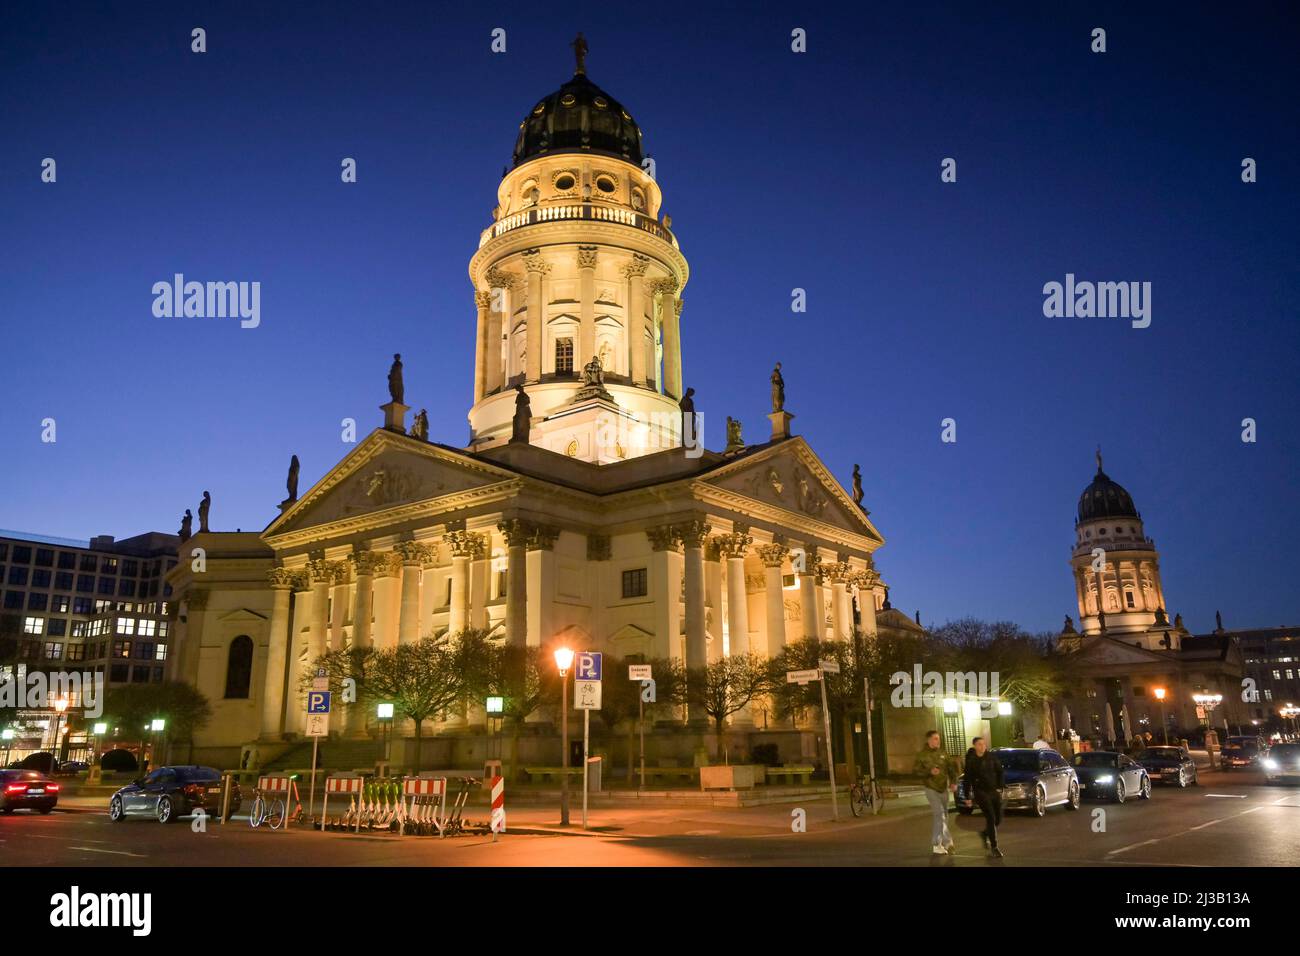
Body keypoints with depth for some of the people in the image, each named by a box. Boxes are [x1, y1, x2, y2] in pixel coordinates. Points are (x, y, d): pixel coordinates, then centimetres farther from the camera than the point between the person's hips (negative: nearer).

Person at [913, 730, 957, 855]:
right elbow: (915, 770, -8)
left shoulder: (942, 753, 7)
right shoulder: (922, 754, -6)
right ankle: (947, 841, -6)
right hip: (931, 788, -5)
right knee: (939, 813, -15)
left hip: (943, 788, 5)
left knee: (941, 815, 10)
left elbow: (950, 768, 9)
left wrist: (953, 782, -6)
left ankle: (936, 844, 21)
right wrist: (929, 771, -22)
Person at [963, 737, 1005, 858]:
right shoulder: (971, 761, -6)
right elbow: (967, 780, -3)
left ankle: (985, 834, 34)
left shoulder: (991, 757, 1)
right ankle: (994, 847, -3)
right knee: (991, 818, -13)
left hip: (994, 791, 4)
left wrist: (999, 787, 3)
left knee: (998, 818, 6)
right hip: (981, 792, -4)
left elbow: (999, 772, 11)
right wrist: (967, 797, -4)